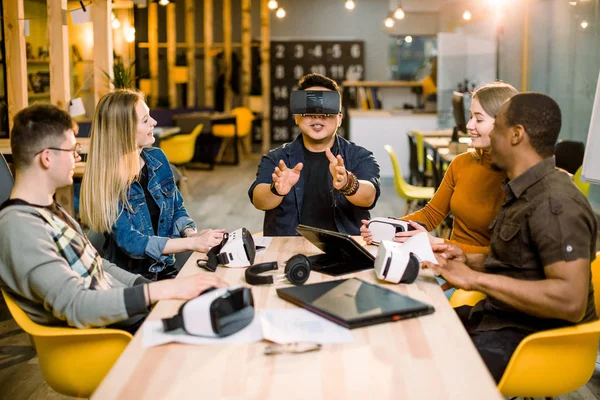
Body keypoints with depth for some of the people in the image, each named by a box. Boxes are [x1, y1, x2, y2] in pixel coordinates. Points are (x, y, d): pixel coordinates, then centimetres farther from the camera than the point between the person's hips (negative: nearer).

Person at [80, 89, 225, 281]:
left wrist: (191, 234, -8)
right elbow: (130, 242, -20)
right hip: (128, 279, -6)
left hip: (165, 269, 6)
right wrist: (192, 243, -27)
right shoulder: (106, 181, -15)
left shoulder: (157, 158, 3)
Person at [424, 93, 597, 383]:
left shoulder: (554, 204, -21)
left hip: (529, 338, -9)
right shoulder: (523, 190, 10)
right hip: (496, 316, 9)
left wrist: (475, 279, -27)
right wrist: (469, 261, 3)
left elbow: (571, 301, -30)